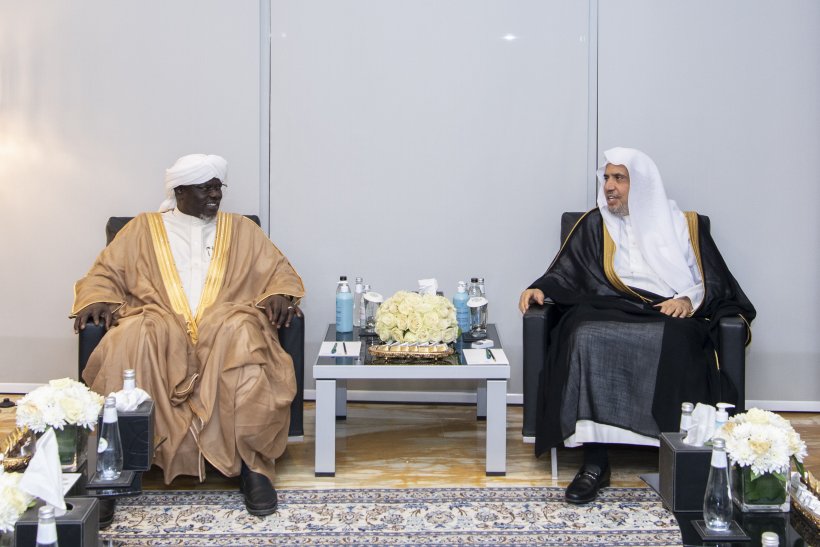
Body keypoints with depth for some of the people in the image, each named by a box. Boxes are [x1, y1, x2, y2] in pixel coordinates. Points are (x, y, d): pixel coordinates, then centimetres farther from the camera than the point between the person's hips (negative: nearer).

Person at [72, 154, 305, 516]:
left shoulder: (241, 229, 24)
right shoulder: (144, 228, 22)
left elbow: (279, 271, 19)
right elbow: (105, 272, 17)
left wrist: (279, 295, -4)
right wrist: (97, 299, -5)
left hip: (226, 326, 0)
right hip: (160, 325, 0)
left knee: (241, 335, -36)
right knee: (132, 340, -35)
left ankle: (252, 461, -36)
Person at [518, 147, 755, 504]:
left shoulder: (683, 224, 17)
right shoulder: (595, 225, 21)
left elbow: (713, 282, 13)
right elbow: (566, 273, 16)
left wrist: (689, 299, -7)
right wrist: (540, 288, -4)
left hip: (669, 317, -1)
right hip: (607, 313, 1)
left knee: (675, 342, -39)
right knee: (585, 339, -35)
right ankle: (595, 461, -36)